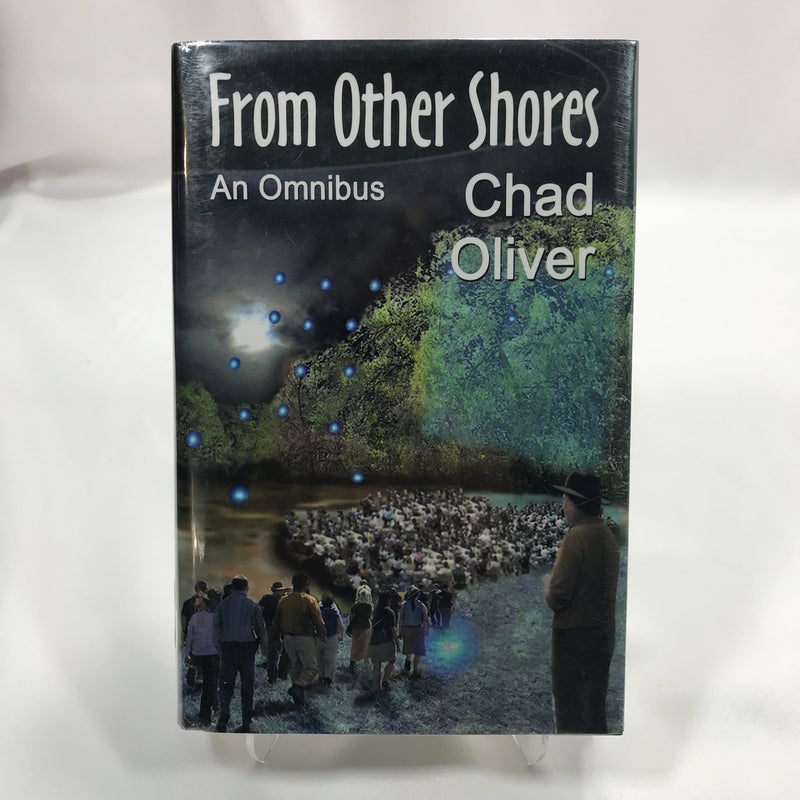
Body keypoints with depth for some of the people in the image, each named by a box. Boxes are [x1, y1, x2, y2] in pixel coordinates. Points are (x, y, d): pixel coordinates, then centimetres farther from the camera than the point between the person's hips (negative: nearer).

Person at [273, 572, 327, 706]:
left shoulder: (283, 600, 2)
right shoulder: (309, 600, -14)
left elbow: (276, 622, 9)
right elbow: (318, 621, -14)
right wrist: (323, 635, 3)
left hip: (288, 638, 6)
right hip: (305, 638, -6)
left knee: (294, 667, 19)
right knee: (311, 667, 5)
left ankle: (299, 696, 25)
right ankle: (297, 688, -15)